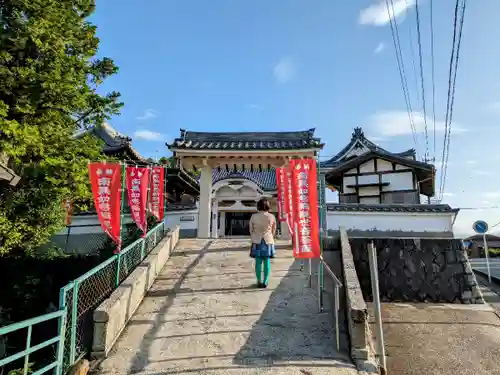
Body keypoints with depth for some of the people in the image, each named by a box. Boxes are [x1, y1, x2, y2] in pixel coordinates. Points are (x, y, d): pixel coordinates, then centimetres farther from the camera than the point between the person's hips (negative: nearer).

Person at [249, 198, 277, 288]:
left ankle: (259, 281, 10)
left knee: (258, 262, 6)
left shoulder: (253, 216, -5)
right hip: (268, 241, 0)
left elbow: (251, 230, 3)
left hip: (257, 241, 0)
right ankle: (265, 282, 9)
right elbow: (274, 230, 7)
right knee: (267, 262, 6)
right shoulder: (272, 217, -4)